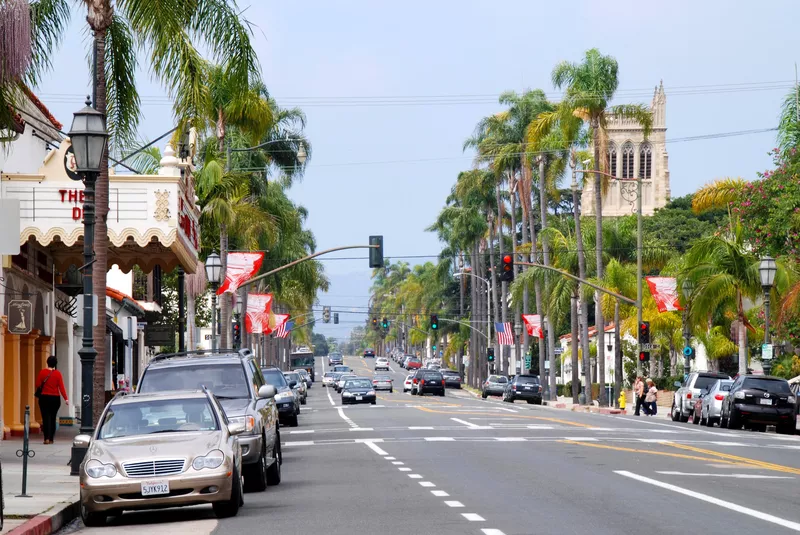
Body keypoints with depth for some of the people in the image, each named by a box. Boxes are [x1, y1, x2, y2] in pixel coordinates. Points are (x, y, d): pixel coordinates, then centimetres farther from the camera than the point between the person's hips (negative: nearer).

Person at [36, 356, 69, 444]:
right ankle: (51, 439, 13)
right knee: (53, 418, 11)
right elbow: (61, 387, -9)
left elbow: (38, 385, -3)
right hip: (55, 398, 1)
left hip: (44, 397, -1)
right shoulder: (58, 374, -4)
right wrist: (66, 399, -9)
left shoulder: (42, 372, -5)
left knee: (46, 418, -2)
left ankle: (47, 438, -16)